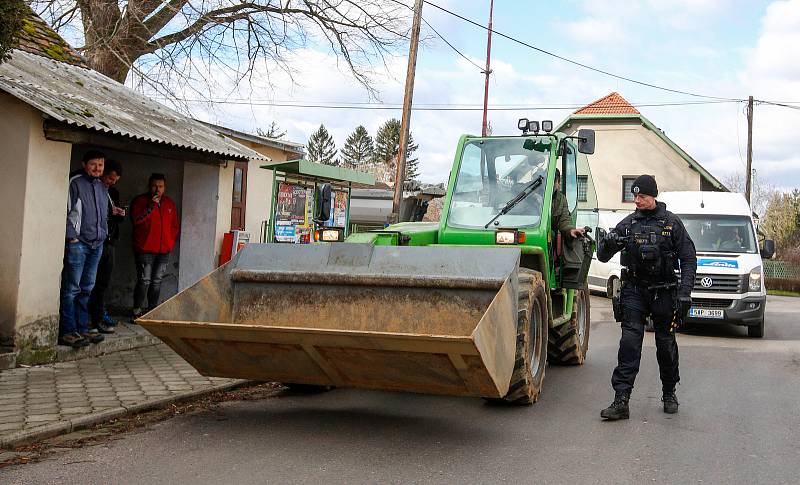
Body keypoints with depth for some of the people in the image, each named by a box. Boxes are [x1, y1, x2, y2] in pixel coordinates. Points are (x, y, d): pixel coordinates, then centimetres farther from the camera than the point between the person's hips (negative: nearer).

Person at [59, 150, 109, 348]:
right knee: (71, 289, -7)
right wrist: (72, 236, -13)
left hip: (97, 244, 7)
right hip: (77, 244, -7)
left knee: (86, 289, 10)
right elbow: (66, 211, -10)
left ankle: (82, 328, 15)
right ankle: (68, 332, -6)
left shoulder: (102, 187, 16)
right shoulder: (75, 183, -6)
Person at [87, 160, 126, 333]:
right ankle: (97, 318, -4)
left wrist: (120, 214, 1)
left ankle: (99, 314, 19)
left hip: (109, 242, 7)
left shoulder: (114, 193, 17)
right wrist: (109, 212, -21)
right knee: (97, 281, -6)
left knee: (104, 280, 11)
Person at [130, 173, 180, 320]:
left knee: (157, 281, 8)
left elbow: (175, 225, 20)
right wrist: (151, 206, -20)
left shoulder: (170, 203, 15)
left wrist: (170, 241, 9)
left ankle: (152, 310, 16)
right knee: (144, 281, -9)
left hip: (164, 250, 5)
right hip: (145, 249, -5)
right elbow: (136, 220, -14)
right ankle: (137, 311, -1)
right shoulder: (140, 200, 0)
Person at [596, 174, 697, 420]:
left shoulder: (671, 223, 0)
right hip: (634, 290, 1)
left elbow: (688, 259, 1)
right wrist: (607, 243, -18)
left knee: (666, 344, 9)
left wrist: (685, 291, -9)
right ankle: (621, 400, -12)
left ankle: (669, 394, 29)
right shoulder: (628, 223, 5)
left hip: (663, 292, -1)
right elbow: (603, 257, 6)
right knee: (629, 342, -9)